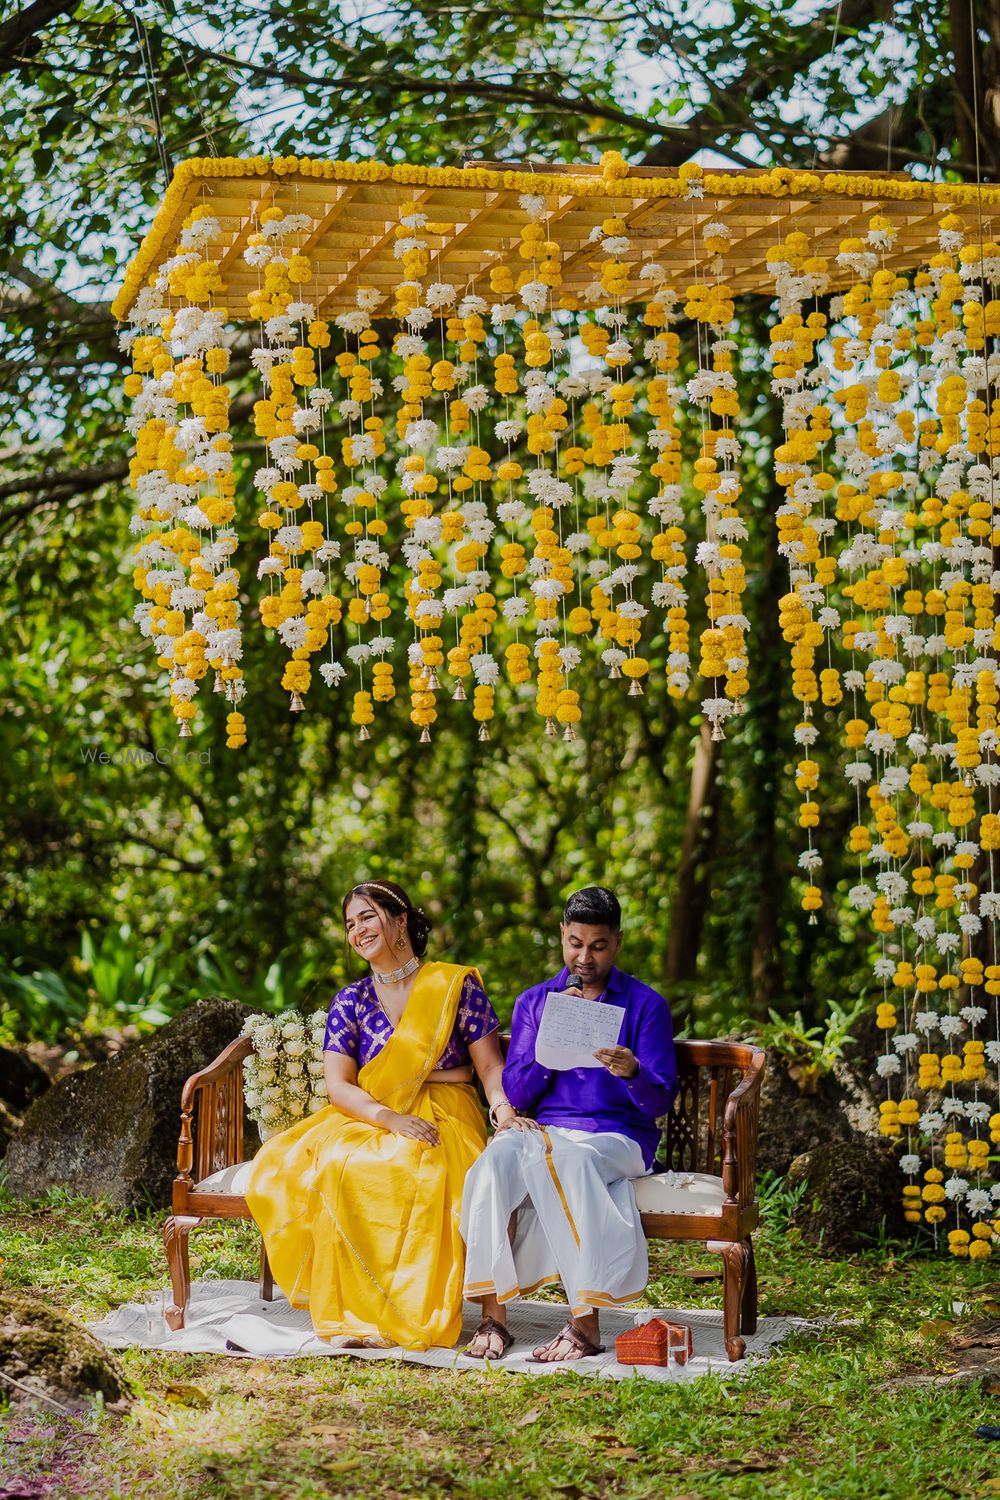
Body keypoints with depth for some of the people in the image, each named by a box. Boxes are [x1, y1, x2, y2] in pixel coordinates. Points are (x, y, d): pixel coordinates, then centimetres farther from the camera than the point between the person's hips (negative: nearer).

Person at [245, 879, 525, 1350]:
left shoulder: (456, 986, 6)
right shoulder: (350, 1002, 13)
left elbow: (490, 1065, 3)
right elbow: (338, 1085, 1)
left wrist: (504, 1108, -19)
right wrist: (390, 1118, -17)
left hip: (445, 1118, -3)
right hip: (367, 1121, 3)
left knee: (418, 1172, -40)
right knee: (282, 1166, -27)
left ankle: (410, 1314, -28)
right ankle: (351, 1309, -23)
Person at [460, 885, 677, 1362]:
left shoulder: (646, 1005, 7)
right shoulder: (533, 1002, 16)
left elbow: (661, 1100, 0)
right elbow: (516, 1093, 7)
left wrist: (632, 1072, -22)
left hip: (618, 1138, -3)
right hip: (546, 1130, 3)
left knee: (564, 1160, -38)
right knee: (499, 1156, -33)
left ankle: (585, 1324, -36)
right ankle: (493, 1316, -33)